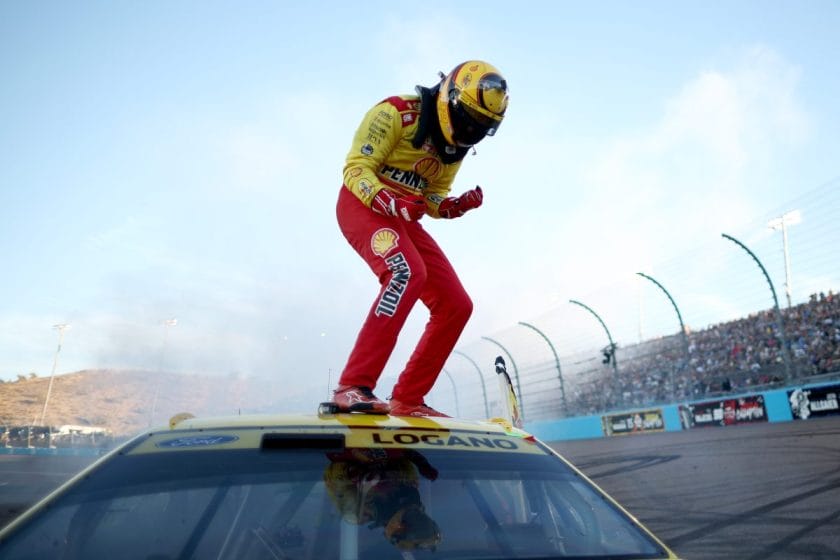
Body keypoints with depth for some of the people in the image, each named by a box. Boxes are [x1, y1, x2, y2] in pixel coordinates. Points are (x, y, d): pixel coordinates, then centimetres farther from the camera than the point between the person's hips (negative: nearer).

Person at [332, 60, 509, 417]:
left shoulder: (455, 145, 10)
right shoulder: (396, 113, -12)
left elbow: (433, 197, 14)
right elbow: (355, 169, -15)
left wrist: (456, 206, -8)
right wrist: (389, 202, -33)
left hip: (405, 219, 8)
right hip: (363, 205, -7)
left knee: (456, 305, -3)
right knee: (407, 272, -36)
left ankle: (407, 398, 5)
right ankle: (353, 386, -31)